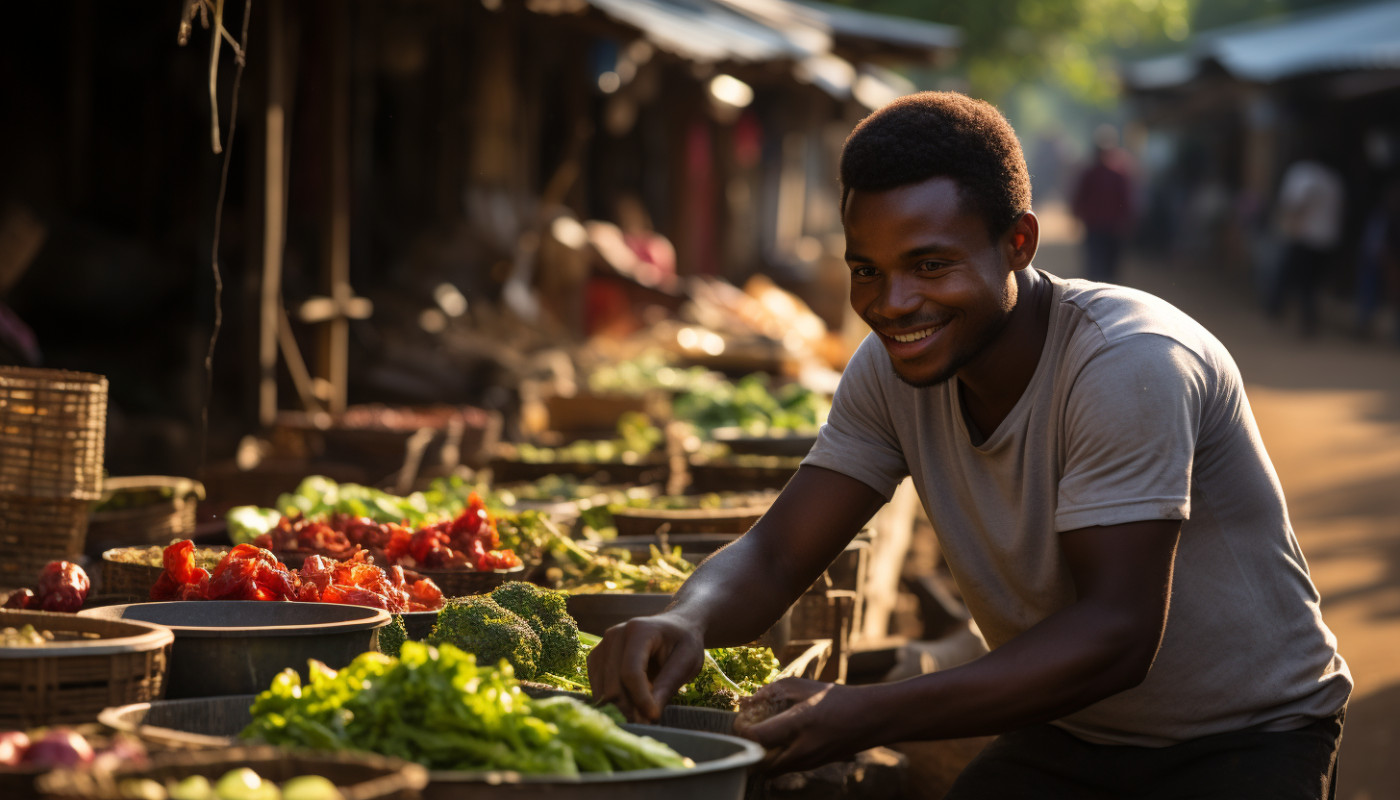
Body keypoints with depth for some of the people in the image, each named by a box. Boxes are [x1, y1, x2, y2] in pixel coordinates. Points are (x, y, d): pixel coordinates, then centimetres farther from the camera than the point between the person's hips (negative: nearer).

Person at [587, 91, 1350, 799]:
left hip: (1246, 738, -5)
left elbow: (1116, 634, -32)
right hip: (1067, 736, 5)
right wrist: (684, 623, -33)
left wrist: (867, 718, -40)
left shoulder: (1130, 364, -26)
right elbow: (773, 554, -8)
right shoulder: (892, 367, -7)